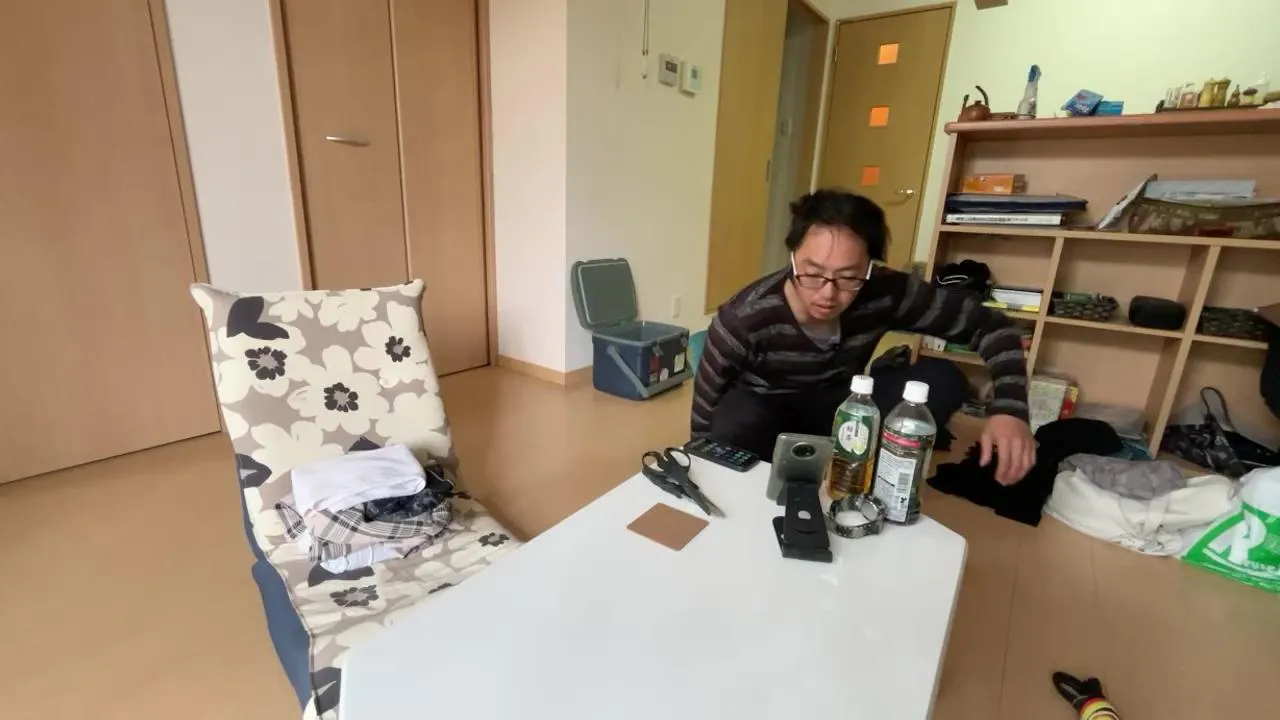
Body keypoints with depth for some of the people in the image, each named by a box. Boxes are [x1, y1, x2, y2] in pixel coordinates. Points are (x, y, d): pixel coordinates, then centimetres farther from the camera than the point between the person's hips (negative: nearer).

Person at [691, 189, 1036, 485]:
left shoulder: (885, 293, -25)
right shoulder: (744, 319, -33)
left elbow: (989, 325, -14)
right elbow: (705, 411, -20)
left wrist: (1009, 408, -30)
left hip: (836, 404, 3)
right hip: (761, 409, -2)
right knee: (737, 425, -39)